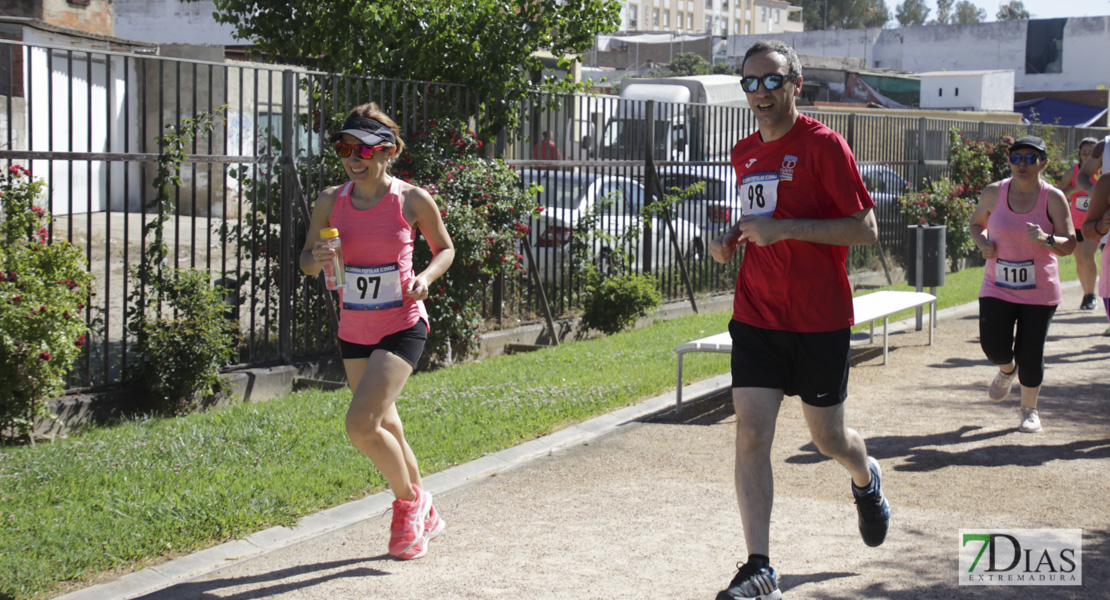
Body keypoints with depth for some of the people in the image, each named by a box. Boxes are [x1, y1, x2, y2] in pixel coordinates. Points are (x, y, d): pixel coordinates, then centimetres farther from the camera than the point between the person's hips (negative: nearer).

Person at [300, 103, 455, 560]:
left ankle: (409, 501, 8)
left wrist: (426, 277, -15)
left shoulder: (413, 201, -10)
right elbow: (307, 260, 7)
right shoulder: (331, 201, -2)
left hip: (402, 326, -5)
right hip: (353, 331, 5)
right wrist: (318, 258, -16)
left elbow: (445, 249, 5)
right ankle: (425, 517, 37)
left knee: (360, 425, -19)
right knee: (383, 429, 15)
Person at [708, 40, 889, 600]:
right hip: (756, 317, 4)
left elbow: (865, 229, -14)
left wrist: (783, 229, -22)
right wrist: (733, 238, 4)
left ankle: (867, 481, 47)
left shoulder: (823, 145, -11)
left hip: (819, 321, -4)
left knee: (827, 436, 10)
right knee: (751, 436, -8)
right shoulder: (744, 154, 10)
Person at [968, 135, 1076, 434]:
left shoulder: (1053, 198, -7)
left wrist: (1046, 240, -28)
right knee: (994, 346, -13)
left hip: (1040, 292, -1)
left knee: (1030, 354, 0)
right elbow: (976, 222, 17)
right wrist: (982, 243, -5)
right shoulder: (993, 193, -1)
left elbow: (1069, 245, -7)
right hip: (997, 288, 1)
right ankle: (1007, 370, 26)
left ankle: (1029, 409, 26)